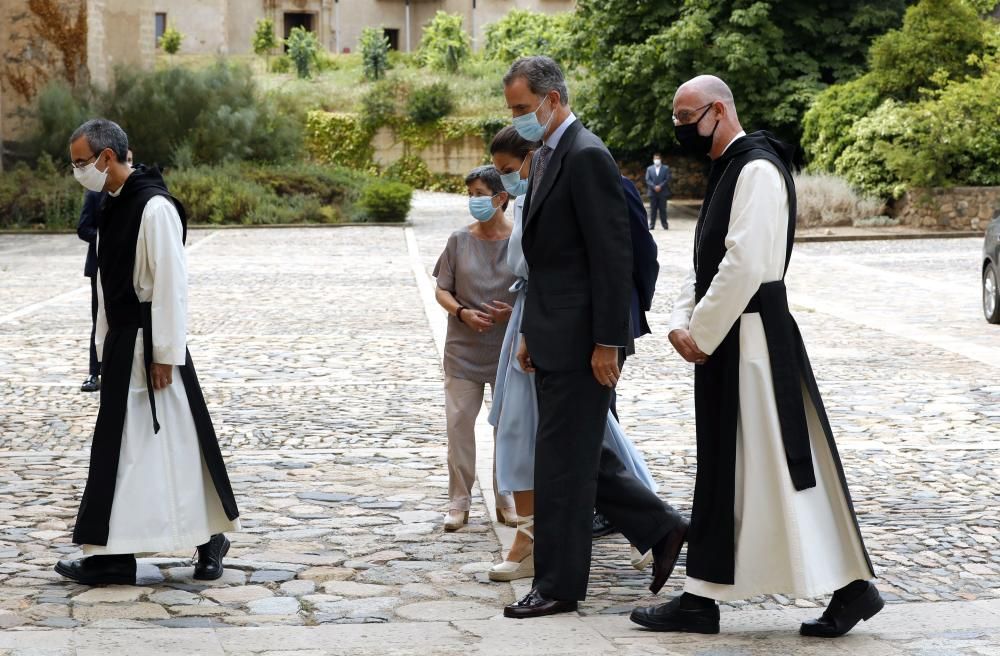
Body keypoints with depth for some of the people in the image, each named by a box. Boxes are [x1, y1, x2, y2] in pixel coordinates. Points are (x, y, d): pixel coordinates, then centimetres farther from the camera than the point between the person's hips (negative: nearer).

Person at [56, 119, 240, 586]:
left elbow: (171, 284, -18)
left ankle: (210, 540, 11)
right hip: (121, 342, 9)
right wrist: (105, 345, 15)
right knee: (120, 448, 10)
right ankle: (113, 556, 15)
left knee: (172, 442, -1)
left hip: (151, 345, -9)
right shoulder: (111, 206, 10)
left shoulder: (154, 207, -17)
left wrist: (164, 354, -18)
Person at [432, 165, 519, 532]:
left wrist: (514, 312, -18)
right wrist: (463, 313, -15)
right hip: (464, 348, 1)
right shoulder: (460, 241, 1)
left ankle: (506, 499, 19)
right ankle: (459, 501, 9)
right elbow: (442, 291, 4)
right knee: (459, 421, 0)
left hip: (509, 348, -1)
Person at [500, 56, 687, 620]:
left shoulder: (587, 157, -15)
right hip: (555, 337, 10)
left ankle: (559, 585, 8)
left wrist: (607, 343, -20)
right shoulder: (548, 156, 15)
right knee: (578, 455, 14)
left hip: (581, 339, -10)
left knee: (564, 461, -2)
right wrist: (531, 334, 17)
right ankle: (661, 530, 25)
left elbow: (612, 256, -19)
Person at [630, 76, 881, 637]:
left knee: (773, 467, -6)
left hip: (752, 337, -10)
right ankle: (703, 600, 15)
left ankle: (852, 587, 3)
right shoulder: (727, 170, 17)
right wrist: (682, 321, 5)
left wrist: (701, 334, -15)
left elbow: (744, 264, -22)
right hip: (723, 340, 10)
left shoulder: (757, 169, -14)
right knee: (723, 470, 10)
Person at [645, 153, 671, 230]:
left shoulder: (666, 168, 7)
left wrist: (660, 186, -12)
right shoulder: (649, 169, 11)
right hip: (652, 192, 1)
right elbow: (648, 180, 2)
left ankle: (665, 224, 2)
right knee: (653, 209, 1)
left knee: (663, 209, -1)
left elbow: (667, 179, -1)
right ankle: (651, 225, 2)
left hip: (662, 192, -1)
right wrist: (654, 187, -12)